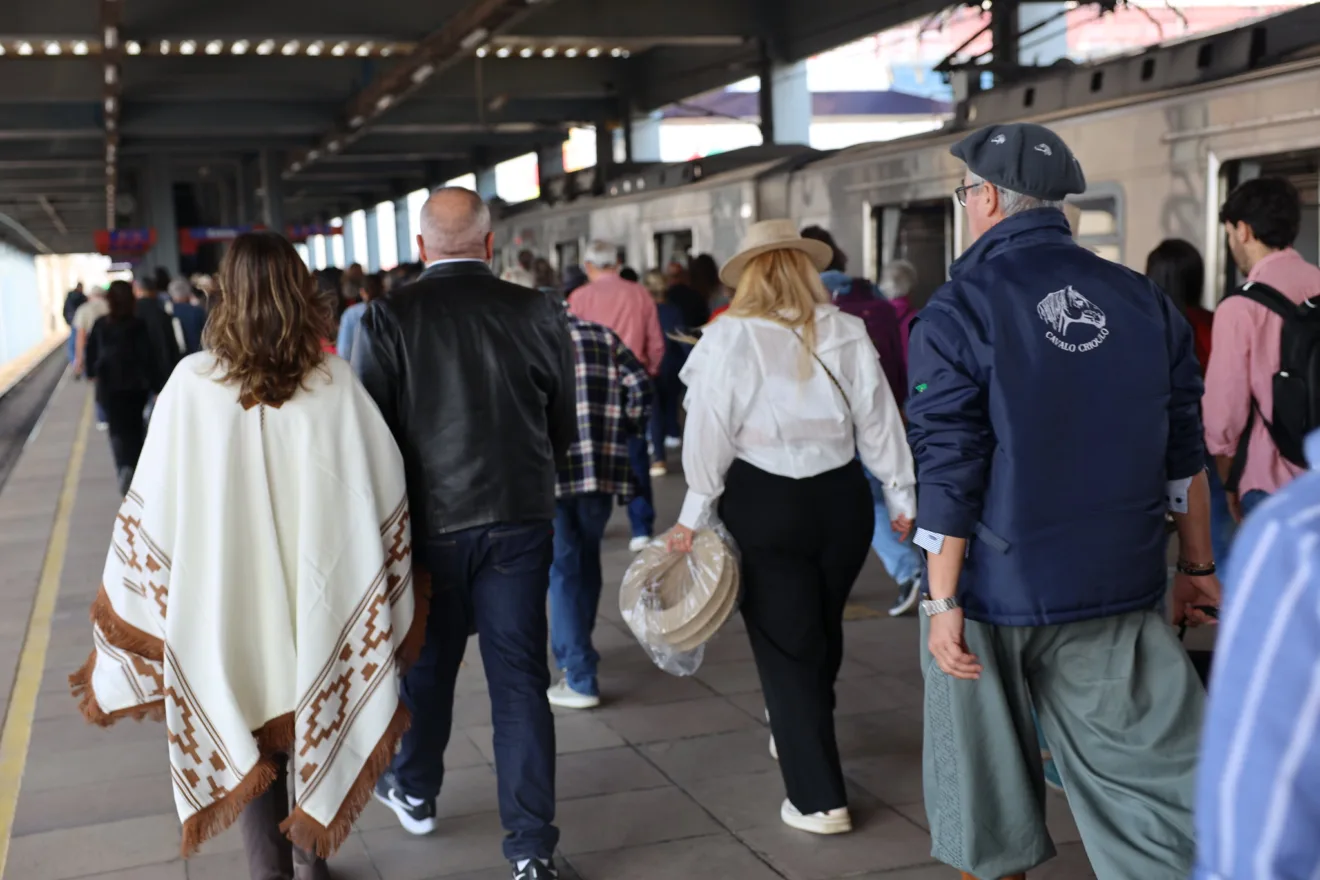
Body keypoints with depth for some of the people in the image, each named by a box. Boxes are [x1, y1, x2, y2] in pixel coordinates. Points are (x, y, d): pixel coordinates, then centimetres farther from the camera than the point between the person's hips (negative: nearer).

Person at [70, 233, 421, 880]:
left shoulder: (193, 383, -12)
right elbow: (387, 488, -6)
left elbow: (153, 501, -7)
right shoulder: (334, 383, -9)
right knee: (314, 729, 20)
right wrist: (393, 600, 7)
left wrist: (125, 610, 5)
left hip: (231, 602, -1)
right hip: (320, 599, 1)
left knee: (249, 742, 16)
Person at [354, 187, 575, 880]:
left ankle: (415, 793, 43)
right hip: (520, 519, 1)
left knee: (428, 662, 20)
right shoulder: (537, 312, -5)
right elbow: (564, 426, 3)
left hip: (430, 521, 0)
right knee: (519, 678, 6)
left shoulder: (388, 318, -10)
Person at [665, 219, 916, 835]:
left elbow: (711, 432, -10)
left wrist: (695, 514, -2)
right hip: (841, 497, 4)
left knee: (785, 647, 5)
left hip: (763, 505, -4)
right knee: (823, 629, 23)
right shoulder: (847, 333, 0)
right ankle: (801, 733, 46)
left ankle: (819, 800, 6)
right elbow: (877, 421, 3)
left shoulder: (728, 337, -9)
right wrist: (902, 495, 13)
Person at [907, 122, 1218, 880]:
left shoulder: (962, 309, -10)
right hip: (1118, 588, 3)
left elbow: (949, 473, -14)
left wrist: (943, 602, -9)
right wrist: (1197, 566, 17)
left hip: (996, 588, -3)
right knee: (1148, 761, 7)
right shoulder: (1144, 301, 3)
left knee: (990, 768, 15)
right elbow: (1184, 451, 7)